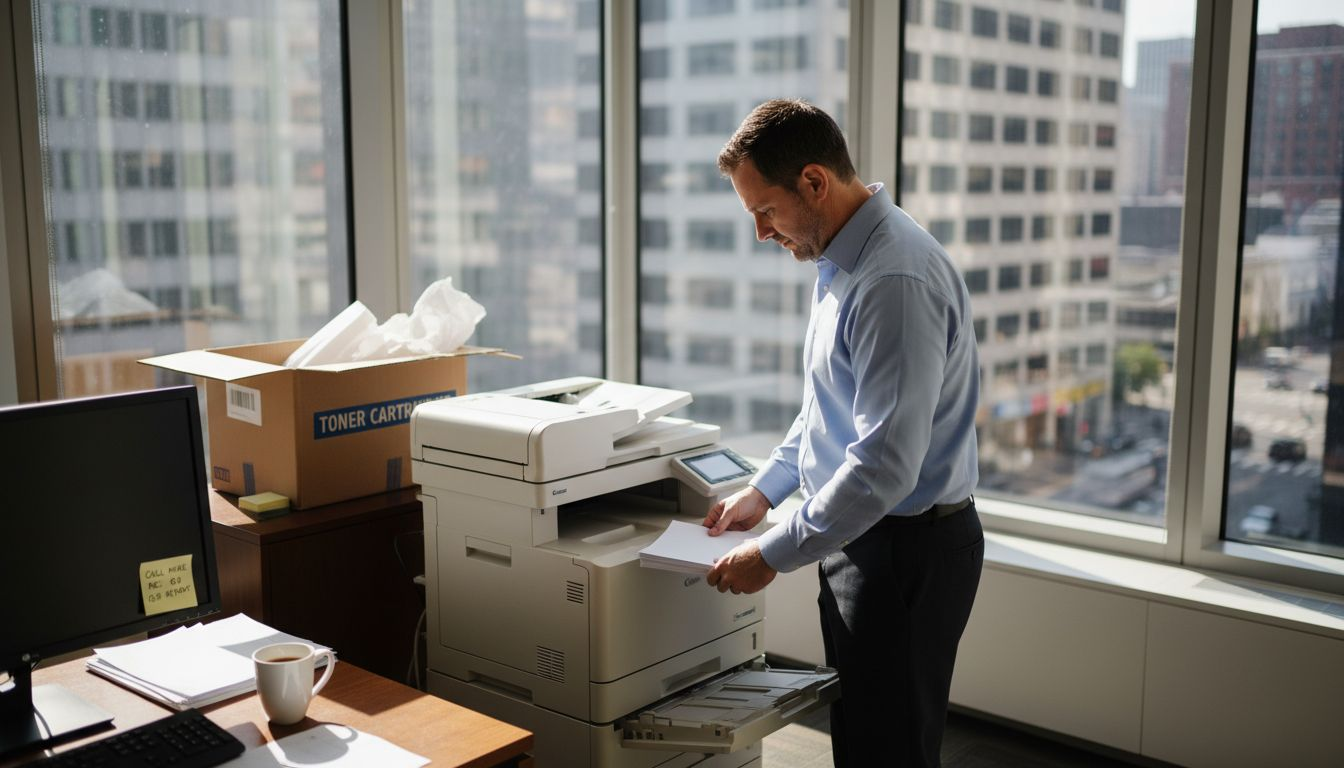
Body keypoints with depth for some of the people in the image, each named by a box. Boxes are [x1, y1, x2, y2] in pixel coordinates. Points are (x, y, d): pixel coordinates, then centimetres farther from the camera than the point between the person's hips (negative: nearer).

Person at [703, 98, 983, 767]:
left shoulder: (895, 280, -25)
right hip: (861, 537, 10)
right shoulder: (842, 261, 7)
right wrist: (763, 490, 15)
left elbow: (885, 464, -28)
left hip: (907, 549, -10)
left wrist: (775, 554, -21)